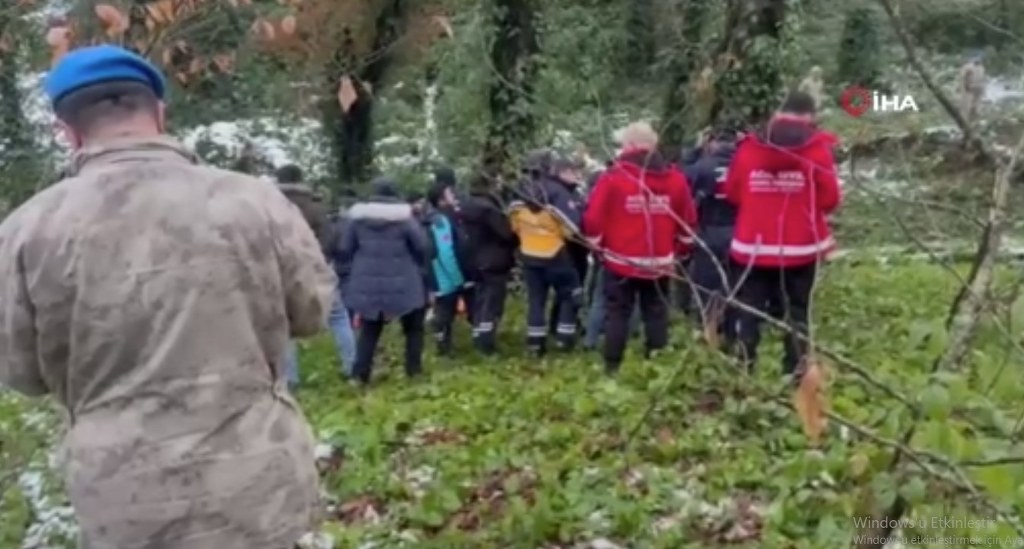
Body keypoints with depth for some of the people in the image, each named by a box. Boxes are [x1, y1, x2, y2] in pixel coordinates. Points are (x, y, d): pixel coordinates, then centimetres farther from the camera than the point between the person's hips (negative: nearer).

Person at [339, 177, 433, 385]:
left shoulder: (358, 217, 2)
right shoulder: (404, 217, -7)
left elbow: (345, 250, 6)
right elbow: (423, 247, -7)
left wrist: (350, 276, 16)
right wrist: (421, 271, 9)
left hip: (368, 285, 3)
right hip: (403, 284, -2)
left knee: (369, 331, 12)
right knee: (413, 327, 15)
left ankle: (360, 374, 6)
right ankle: (414, 369, 17)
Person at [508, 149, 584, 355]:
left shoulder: (520, 193, 1)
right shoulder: (557, 191, -17)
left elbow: (514, 226, 10)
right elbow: (572, 225, -21)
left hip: (528, 255, 5)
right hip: (555, 255, -5)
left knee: (535, 299, 12)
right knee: (570, 294, 12)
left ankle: (535, 342, 12)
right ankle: (565, 337, 8)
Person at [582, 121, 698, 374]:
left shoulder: (614, 176, -11)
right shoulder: (676, 178, 1)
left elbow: (593, 218, -11)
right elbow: (689, 221, 7)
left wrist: (598, 246, 7)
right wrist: (678, 250, 20)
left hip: (621, 261, -3)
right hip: (660, 263, 3)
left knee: (617, 314, 7)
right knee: (656, 314, 12)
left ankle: (612, 366, 8)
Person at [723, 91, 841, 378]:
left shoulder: (749, 146, 0)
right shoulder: (817, 149, -7)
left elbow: (732, 192, 7)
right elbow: (830, 199, -5)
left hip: (753, 246, 1)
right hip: (801, 247, -1)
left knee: (748, 311, 8)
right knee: (796, 312, 8)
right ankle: (795, 374, 9)